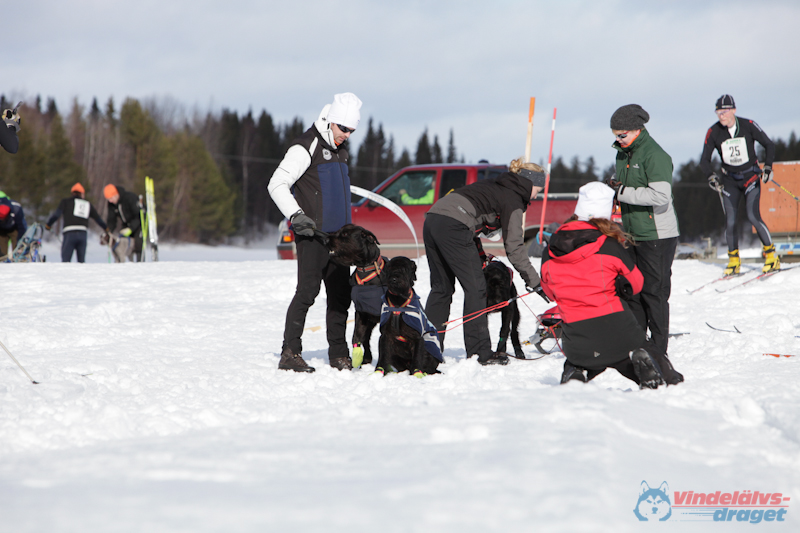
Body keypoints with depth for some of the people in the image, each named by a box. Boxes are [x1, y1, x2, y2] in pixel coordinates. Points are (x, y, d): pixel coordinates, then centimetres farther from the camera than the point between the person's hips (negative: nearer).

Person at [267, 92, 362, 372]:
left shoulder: (339, 150, 18)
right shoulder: (306, 147, -8)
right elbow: (277, 184, -12)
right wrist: (296, 215, -22)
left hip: (337, 234, 8)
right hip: (313, 234, -8)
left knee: (340, 294, 7)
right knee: (308, 291, -11)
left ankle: (339, 355, 13)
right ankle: (290, 353, -9)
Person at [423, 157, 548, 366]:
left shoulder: (496, 185, 27)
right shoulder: (513, 200, 1)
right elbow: (514, 246, -4)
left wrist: (479, 255, 23)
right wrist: (533, 280, -1)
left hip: (432, 221, 9)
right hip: (453, 226, -9)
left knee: (442, 287, 15)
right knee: (475, 288, -1)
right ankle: (480, 352, -1)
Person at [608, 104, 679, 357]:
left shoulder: (654, 155, -14)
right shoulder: (623, 154, 13)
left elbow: (661, 195, -24)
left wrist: (623, 192, -21)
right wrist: (615, 188, 2)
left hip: (657, 236, -8)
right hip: (632, 234, 8)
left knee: (654, 292, -4)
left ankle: (658, 349, 2)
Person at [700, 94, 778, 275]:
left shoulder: (748, 126, -13)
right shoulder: (713, 132, -9)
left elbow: (769, 145, -2)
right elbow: (704, 160, -5)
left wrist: (767, 167, -14)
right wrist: (711, 176, -22)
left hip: (751, 177, -2)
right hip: (729, 180, 2)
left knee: (753, 216, -16)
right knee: (730, 221, -5)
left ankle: (771, 255, -3)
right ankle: (733, 260, 11)